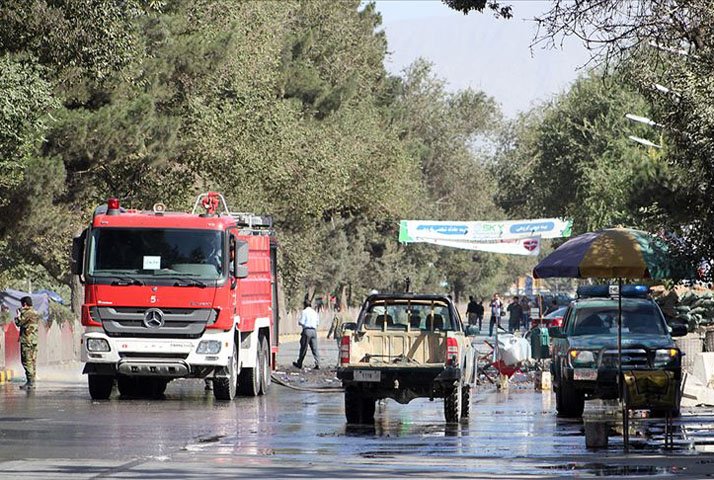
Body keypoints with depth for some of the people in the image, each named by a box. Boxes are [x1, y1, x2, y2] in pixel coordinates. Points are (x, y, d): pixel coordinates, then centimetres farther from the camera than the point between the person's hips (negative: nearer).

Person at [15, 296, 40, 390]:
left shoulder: (27, 313, -14)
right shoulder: (35, 313, 13)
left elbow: (18, 323, -11)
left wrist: (18, 315, 9)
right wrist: (22, 313, 19)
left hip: (27, 341, -9)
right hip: (34, 340, 9)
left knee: (27, 361, -7)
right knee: (32, 361, 11)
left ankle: (30, 382, -10)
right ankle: (32, 382, 13)